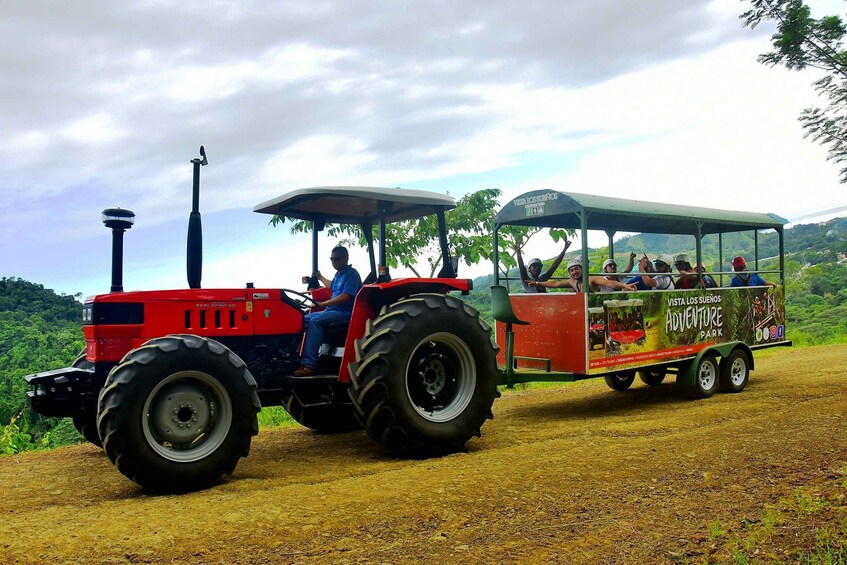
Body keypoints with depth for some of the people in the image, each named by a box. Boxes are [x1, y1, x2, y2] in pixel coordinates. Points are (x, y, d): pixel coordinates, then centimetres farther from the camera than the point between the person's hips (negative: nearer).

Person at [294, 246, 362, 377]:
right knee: (304, 319, 4)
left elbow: (345, 297, -23)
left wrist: (323, 304, -22)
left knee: (315, 321, -29)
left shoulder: (351, 274, -11)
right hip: (332, 311, 10)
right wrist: (320, 278, 50)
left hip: (344, 313, -10)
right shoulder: (339, 274, 18)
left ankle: (309, 365, -34)